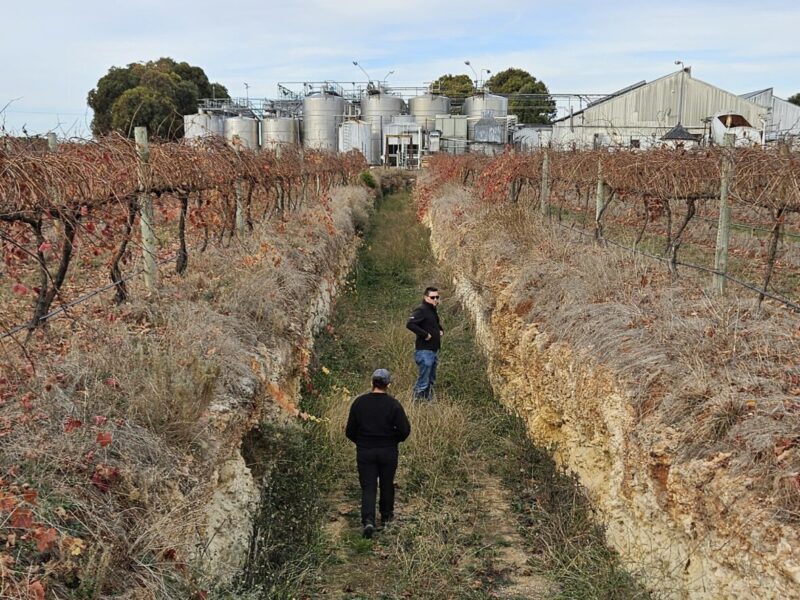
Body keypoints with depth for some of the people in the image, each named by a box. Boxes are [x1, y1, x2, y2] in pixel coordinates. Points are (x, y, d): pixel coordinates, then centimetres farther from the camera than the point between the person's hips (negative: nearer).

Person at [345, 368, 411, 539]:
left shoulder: (359, 402, -6)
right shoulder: (393, 404, -11)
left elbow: (350, 431, -2)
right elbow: (405, 430, -13)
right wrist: (394, 439, 7)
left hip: (365, 452, 1)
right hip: (388, 452, 0)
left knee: (368, 487, 3)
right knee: (387, 484, 19)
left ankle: (368, 520, -14)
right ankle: (386, 516, 34)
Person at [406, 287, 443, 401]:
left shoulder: (433, 311, 17)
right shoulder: (421, 310, -13)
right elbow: (410, 324, -27)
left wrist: (441, 331, 14)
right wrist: (425, 334, -24)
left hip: (434, 351, 10)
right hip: (424, 351, -10)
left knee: (431, 382, 17)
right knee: (423, 382, -8)